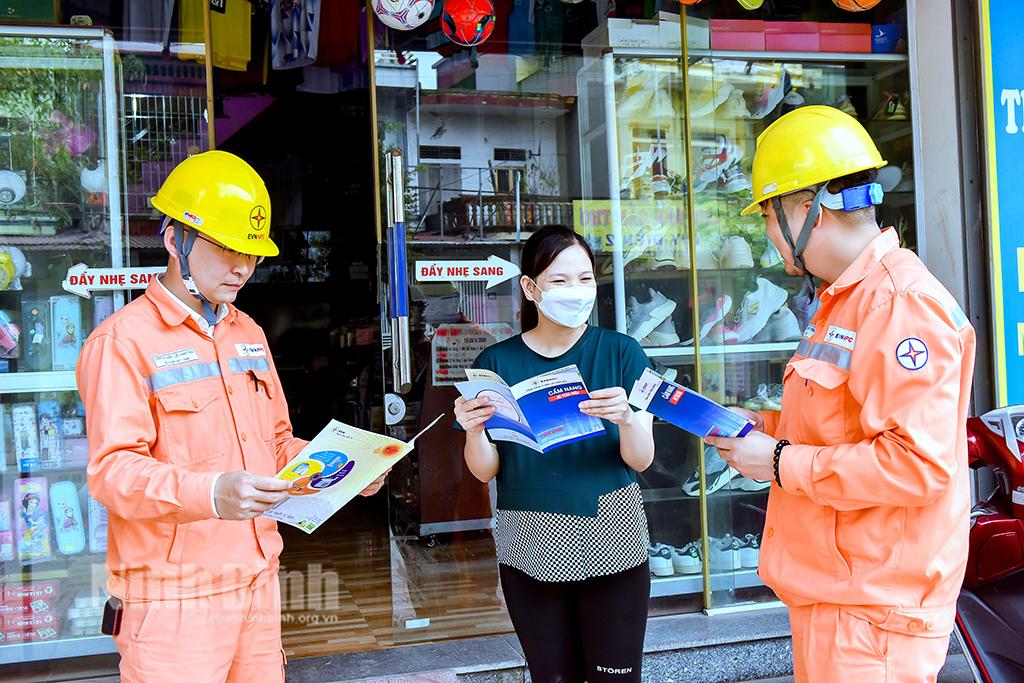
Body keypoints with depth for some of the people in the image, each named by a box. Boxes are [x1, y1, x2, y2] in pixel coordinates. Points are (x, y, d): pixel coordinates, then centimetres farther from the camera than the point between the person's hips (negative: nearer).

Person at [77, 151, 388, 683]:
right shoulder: (124, 339, -9)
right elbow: (113, 469, -19)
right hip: (174, 599, -6)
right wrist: (209, 493, -35)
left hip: (258, 580, 7)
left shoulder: (249, 334, 16)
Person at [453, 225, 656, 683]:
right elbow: (485, 471, 2)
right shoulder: (497, 362, 0)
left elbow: (641, 459, -5)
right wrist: (473, 431, -19)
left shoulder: (621, 352, -2)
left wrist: (626, 417, -25)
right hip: (530, 550, 1)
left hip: (609, 541, 0)